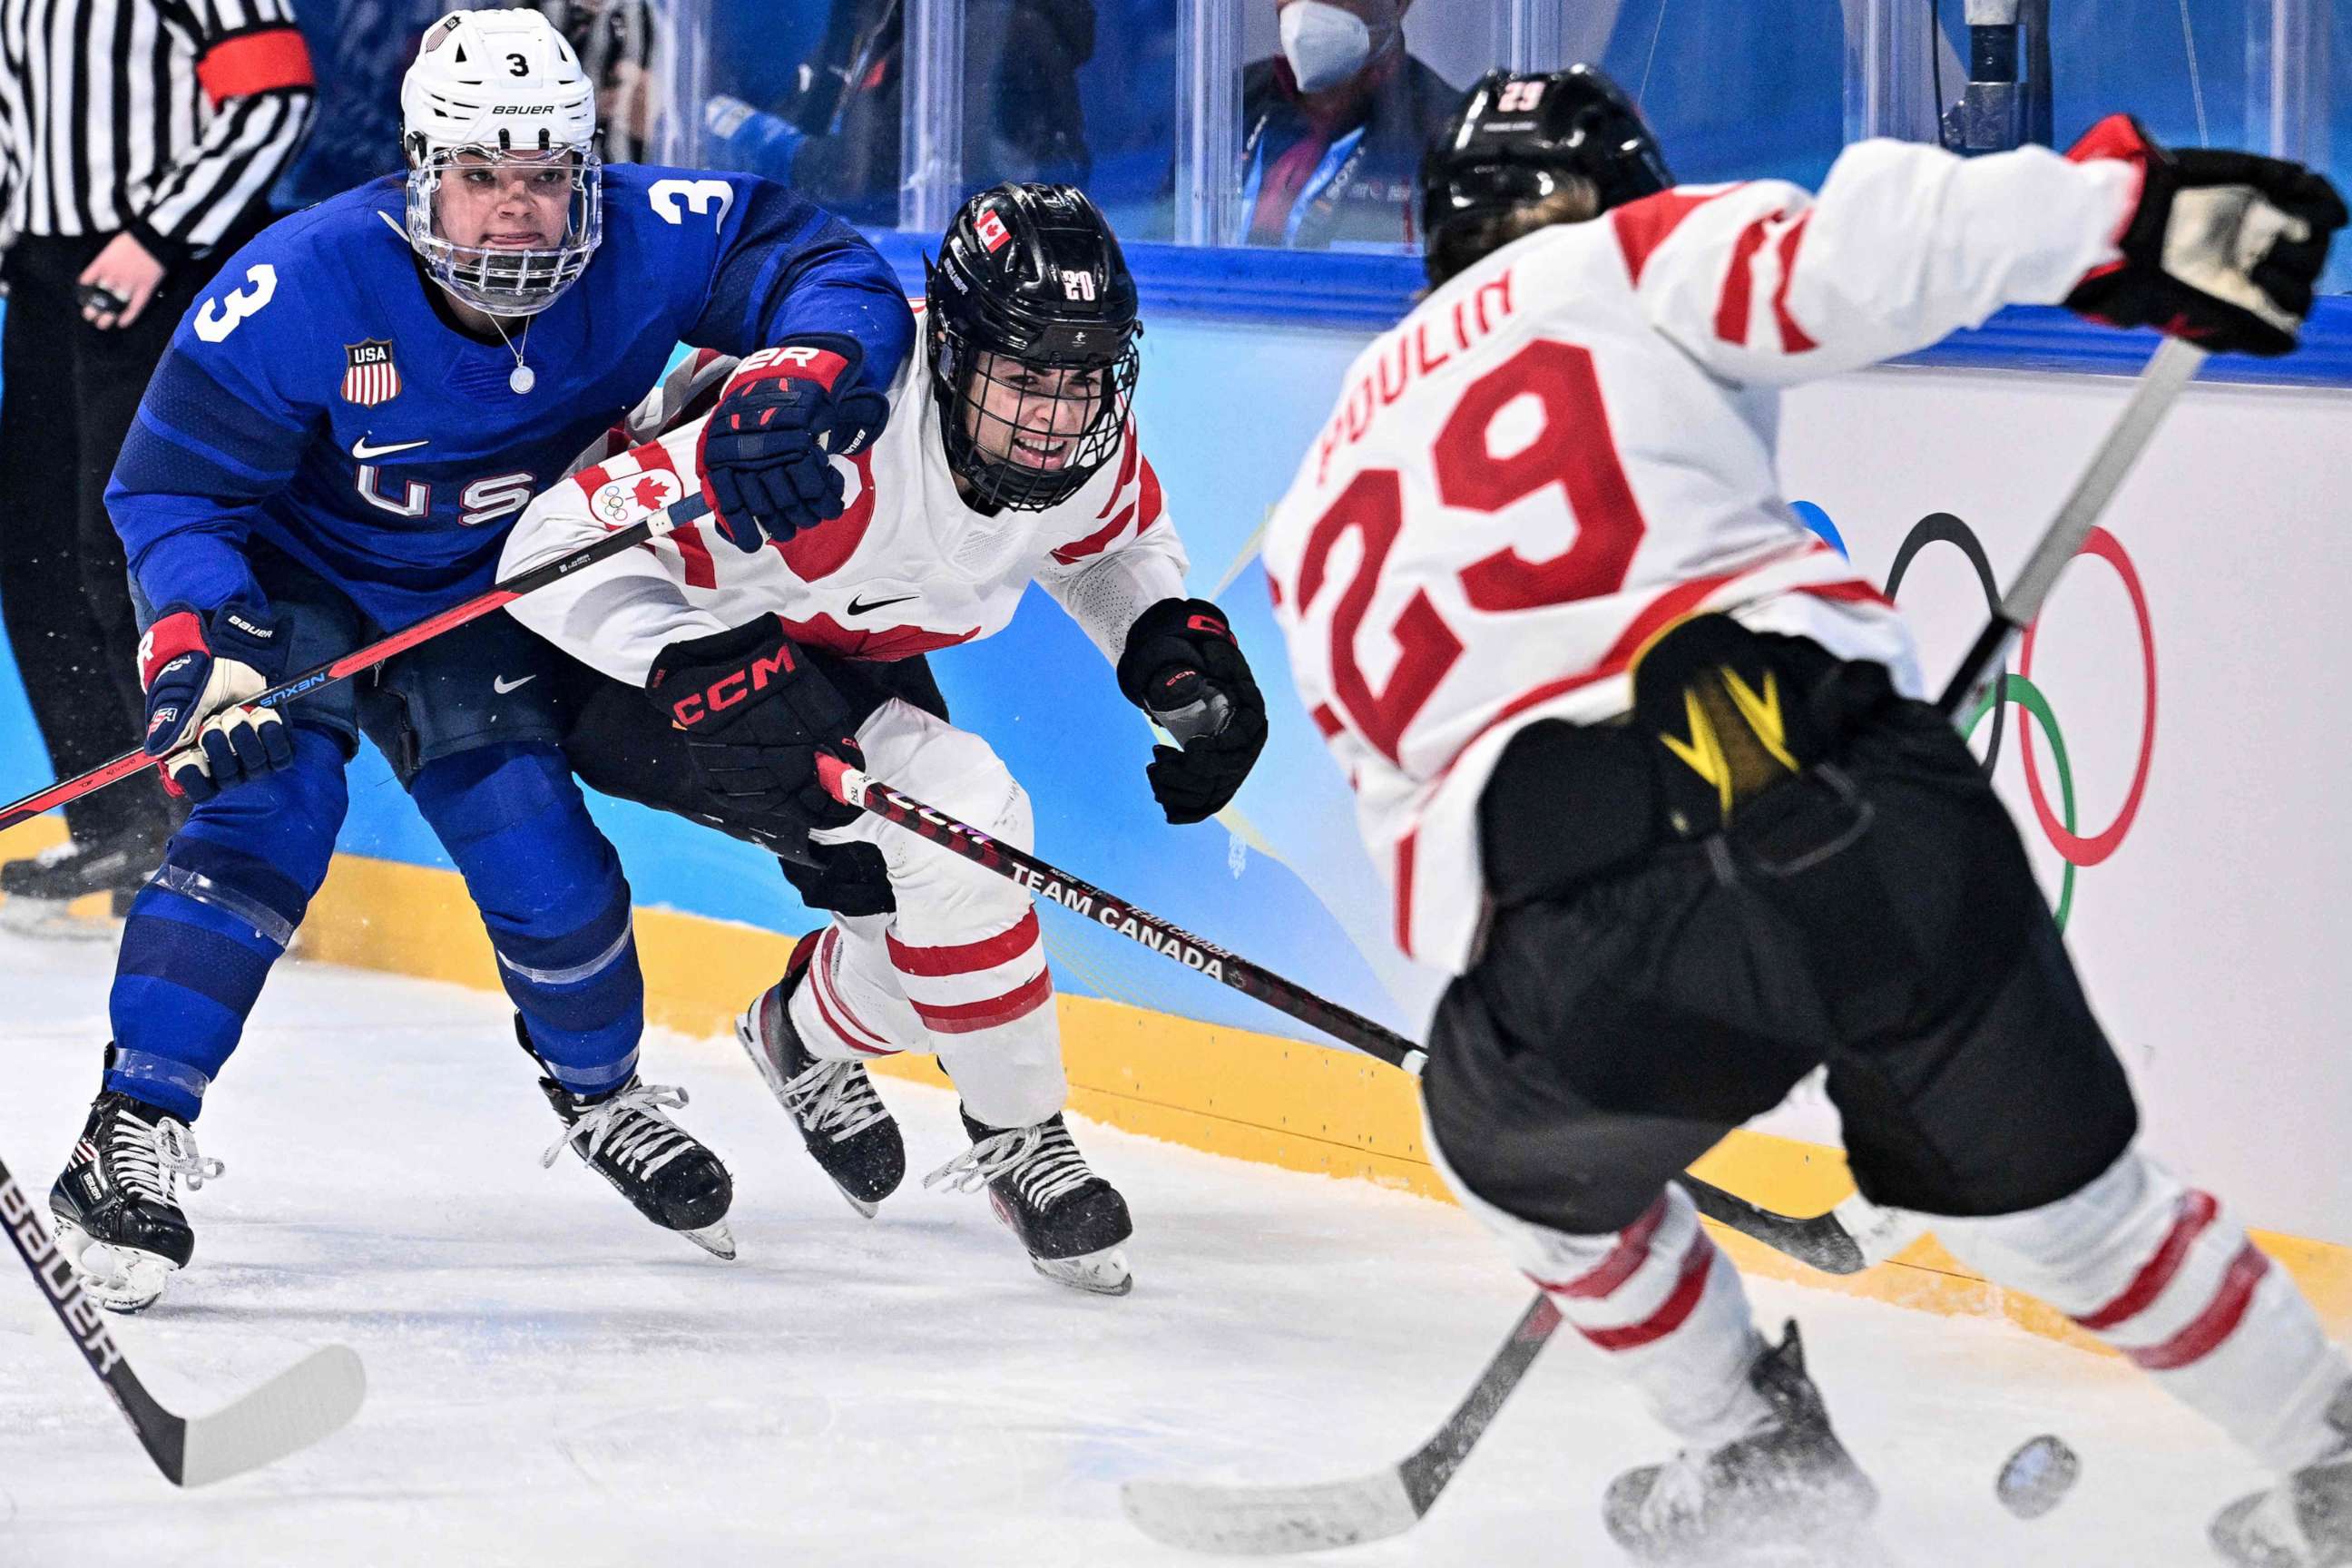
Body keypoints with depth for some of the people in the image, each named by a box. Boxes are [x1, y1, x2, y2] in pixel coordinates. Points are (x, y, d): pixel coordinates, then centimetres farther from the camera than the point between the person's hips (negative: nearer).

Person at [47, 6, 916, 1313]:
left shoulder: (644, 248, -24)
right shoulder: (303, 288, -31)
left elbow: (827, 270, -18)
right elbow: (170, 489, -24)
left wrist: (799, 379, -40)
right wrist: (202, 654, -40)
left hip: (483, 606, 3)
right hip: (288, 579, -3)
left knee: (540, 852, -4)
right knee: (269, 803, -26)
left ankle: (602, 1089, 29)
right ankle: (132, 1134, -22)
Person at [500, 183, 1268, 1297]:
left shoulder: (1087, 444, -18)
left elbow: (1111, 546, 8)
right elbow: (564, 543, -38)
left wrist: (1180, 642, -12)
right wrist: (710, 674, -50)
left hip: (855, 657, 8)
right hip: (653, 666, -8)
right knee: (962, 816, -28)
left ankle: (811, 1029, 37)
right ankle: (1015, 1132, -8)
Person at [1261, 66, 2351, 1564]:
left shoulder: (1322, 515, 30)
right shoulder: (1629, 262, 18)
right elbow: (1841, 259, -4)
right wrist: (2127, 211, -4)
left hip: (1583, 915, 1)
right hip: (1874, 818, -1)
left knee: (1518, 1143, 36)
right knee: (2059, 1193, 22)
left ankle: (1750, 1442, 47)